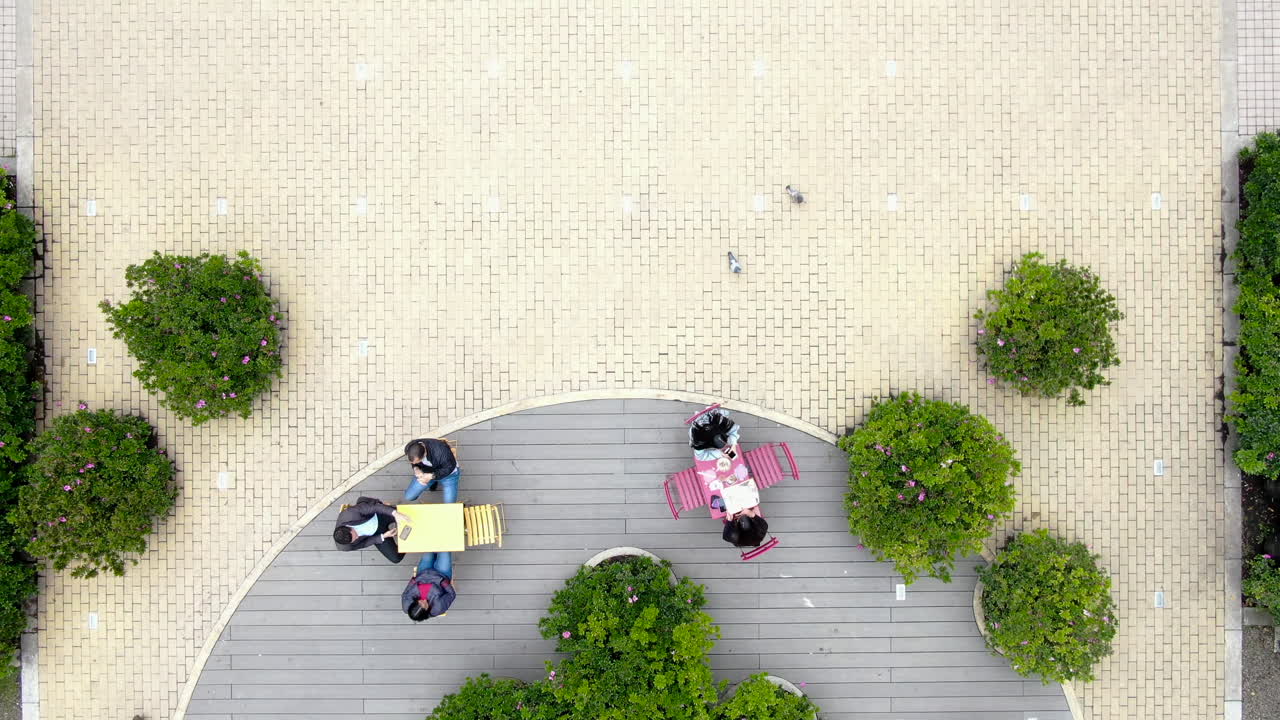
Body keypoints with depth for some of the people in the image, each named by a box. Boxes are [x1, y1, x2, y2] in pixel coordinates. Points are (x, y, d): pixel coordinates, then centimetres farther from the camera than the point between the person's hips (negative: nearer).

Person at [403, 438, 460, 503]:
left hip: (448, 474, -4)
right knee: (408, 497, -1)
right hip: (425, 473, 4)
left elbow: (449, 467, -27)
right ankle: (433, 483, 22)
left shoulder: (441, 451, -43)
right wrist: (416, 469, -27)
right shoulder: (409, 448, -27)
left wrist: (431, 476, -38)